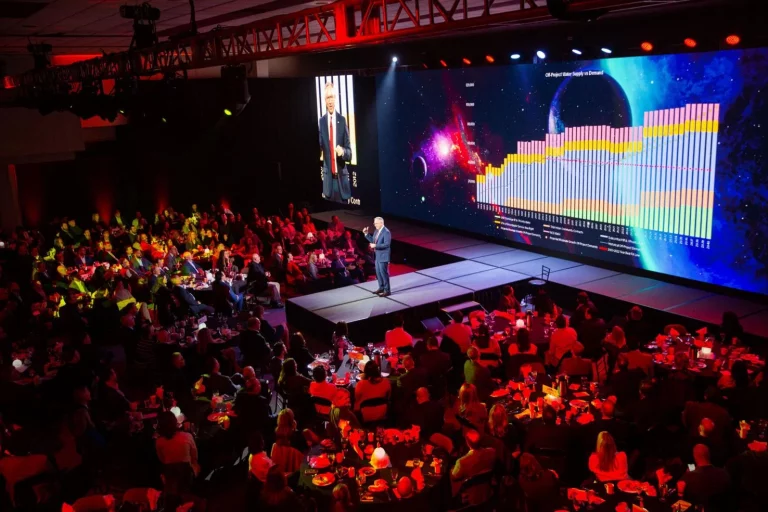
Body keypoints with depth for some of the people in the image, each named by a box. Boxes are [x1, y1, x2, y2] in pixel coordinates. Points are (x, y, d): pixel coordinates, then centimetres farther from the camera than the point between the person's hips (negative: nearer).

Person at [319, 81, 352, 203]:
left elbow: (349, 153, 0)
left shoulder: (342, 120, 0)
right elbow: (318, 148, -2)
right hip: (328, 178, 1)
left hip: (342, 178, -1)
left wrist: (343, 151, -22)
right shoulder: (321, 122, 2)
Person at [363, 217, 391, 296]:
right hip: (378, 255, 9)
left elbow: (387, 244, -25)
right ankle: (381, 288, 30)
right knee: (378, 272, 17)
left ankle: (387, 290, 5)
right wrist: (366, 234, 4)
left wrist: (375, 246, -26)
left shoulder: (386, 232, -20)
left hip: (383, 256, -9)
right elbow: (372, 240, 15)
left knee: (383, 273, -3)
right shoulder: (377, 231, 8)